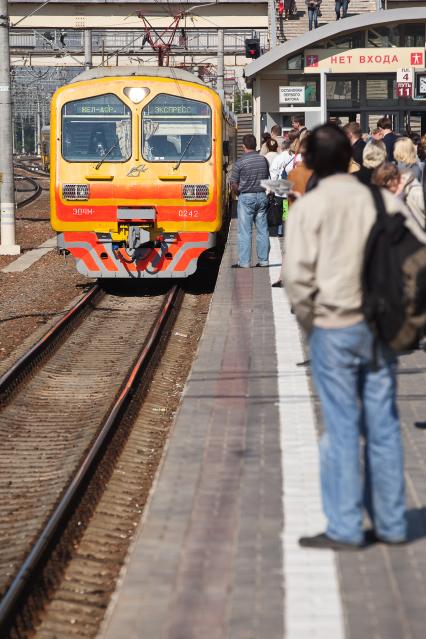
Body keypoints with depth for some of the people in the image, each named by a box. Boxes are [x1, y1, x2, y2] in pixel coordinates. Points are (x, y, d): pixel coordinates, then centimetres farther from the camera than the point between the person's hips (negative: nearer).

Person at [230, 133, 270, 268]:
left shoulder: (240, 162, -11)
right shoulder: (263, 160, 4)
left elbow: (234, 184, -8)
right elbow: (267, 179, 11)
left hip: (246, 198, -5)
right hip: (262, 196, 5)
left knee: (244, 232, -1)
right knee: (262, 230, 9)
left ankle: (244, 262, -2)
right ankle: (263, 260, 12)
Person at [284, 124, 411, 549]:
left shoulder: (309, 207, -7)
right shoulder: (383, 201, 2)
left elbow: (297, 274, -13)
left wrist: (308, 320, 1)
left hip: (333, 328, -3)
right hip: (379, 326, 3)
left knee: (341, 427, 1)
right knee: (383, 425, 10)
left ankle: (344, 528, 4)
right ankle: (390, 524, 16)